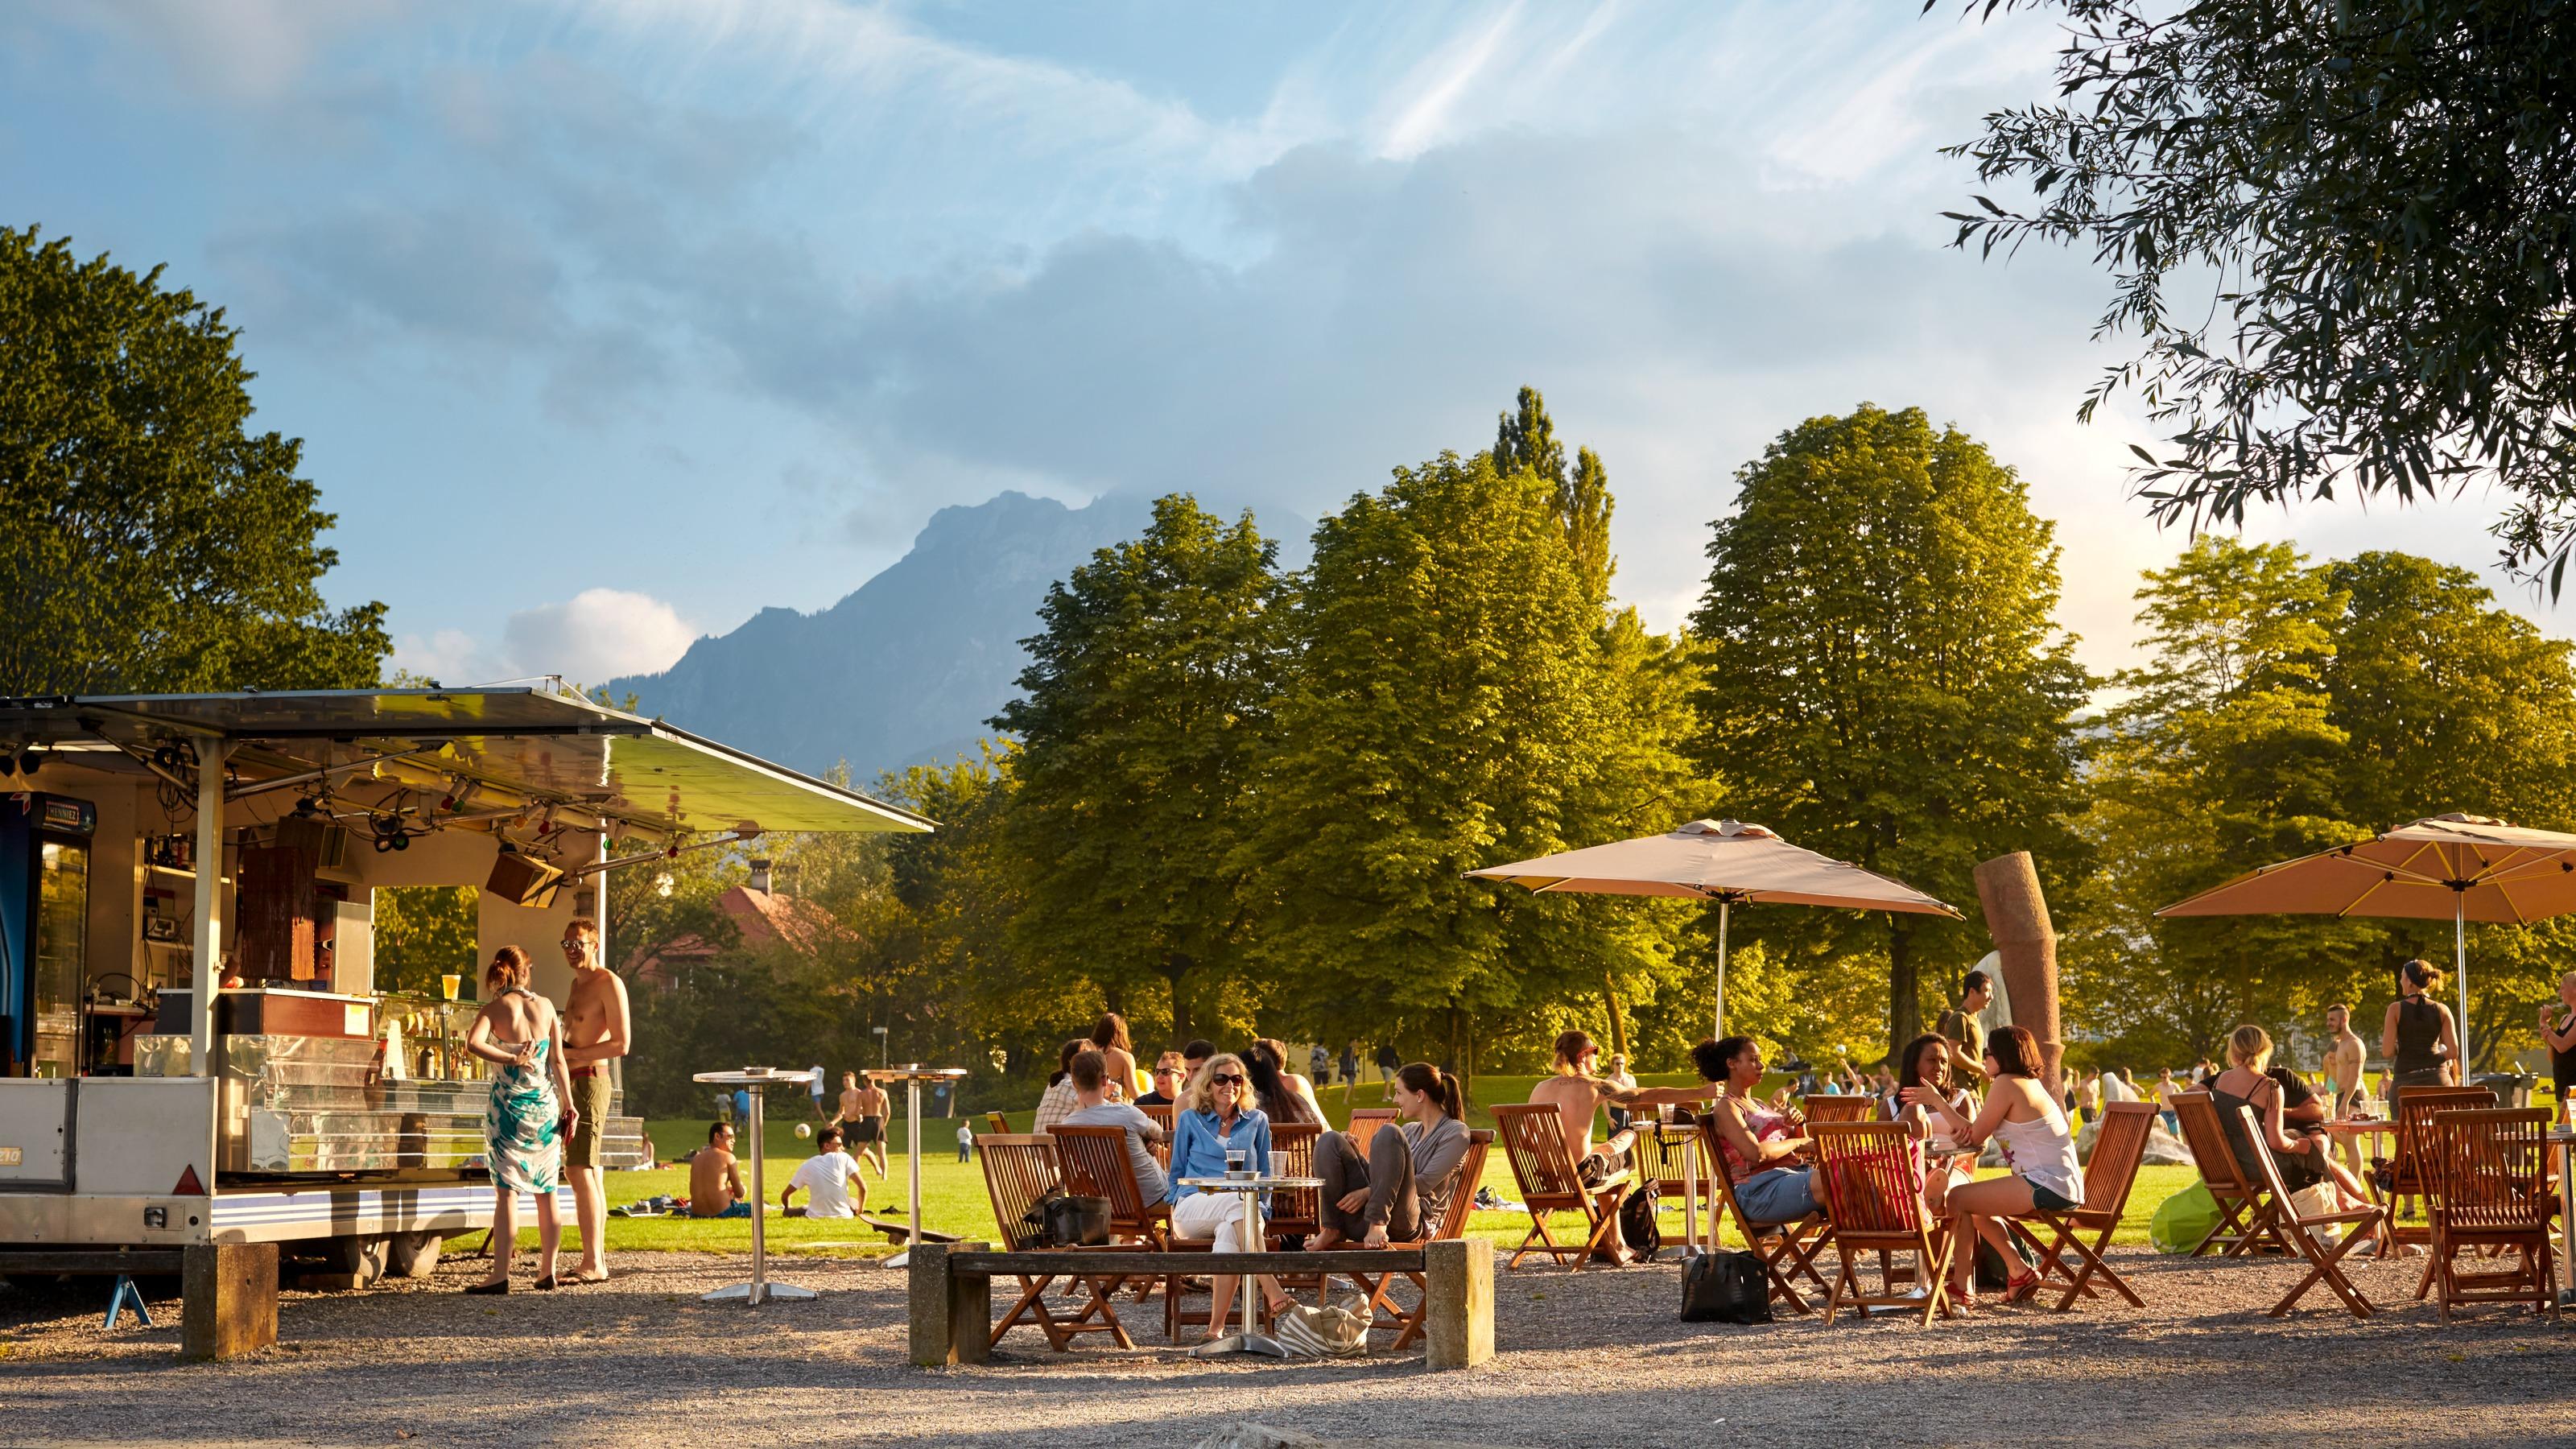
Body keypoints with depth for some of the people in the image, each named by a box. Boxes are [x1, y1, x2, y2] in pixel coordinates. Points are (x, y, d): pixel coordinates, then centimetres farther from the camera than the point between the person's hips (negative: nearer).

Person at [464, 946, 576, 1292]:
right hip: (546, 1103, 3)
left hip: (509, 1104, -3)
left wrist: (511, 1059, -15)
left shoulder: (495, 1008, -4)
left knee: (506, 1191, -3)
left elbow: (473, 1043, -24)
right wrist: (568, 1104, 7)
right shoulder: (545, 1005, 3)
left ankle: (500, 1275, -7)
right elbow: (558, 1060, 3)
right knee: (546, 1192, 10)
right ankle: (548, 1271, 14)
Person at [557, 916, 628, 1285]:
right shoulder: (577, 984, 19)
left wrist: (570, 1055, -17)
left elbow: (620, 1044, -18)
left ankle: (593, 1263, -17)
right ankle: (596, 1258, 15)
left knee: (580, 1171, -15)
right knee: (589, 1172, 11)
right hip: (574, 1084, 10)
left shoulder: (608, 984, -10)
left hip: (590, 1082, -10)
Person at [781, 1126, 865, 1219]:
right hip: (843, 1216, 1)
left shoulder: (807, 1166, 4)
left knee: (787, 1211, 24)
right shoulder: (843, 1158, -2)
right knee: (852, 1202, 33)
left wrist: (788, 1210, 33)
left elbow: (785, 1195, 11)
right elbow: (863, 1187, -6)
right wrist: (860, 1210, 11)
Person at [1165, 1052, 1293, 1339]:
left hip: (1243, 1209, 1)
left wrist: (1260, 1212, 3)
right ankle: (1270, 1288, -50)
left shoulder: (1257, 1122, 19)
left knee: (1229, 1231, -40)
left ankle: (1216, 1326, -46)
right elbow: (1177, 1172, 20)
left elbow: (1265, 1175, 20)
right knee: (1238, 1204, -38)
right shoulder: (1190, 1119, 16)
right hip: (1193, 1206, -1)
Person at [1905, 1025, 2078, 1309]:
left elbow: (1975, 1137, -9)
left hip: (2048, 1186, -10)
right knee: (1977, 1204, 22)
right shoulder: (2031, 1084, 18)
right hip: (2065, 1187, 10)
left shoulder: (2006, 1084, -12)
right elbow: (1980, 1134, 16)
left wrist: (1936, 1101, -4)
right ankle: (2019, 1272, 19)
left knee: (1958, 1198, -8)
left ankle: (1960, 1288, -4)